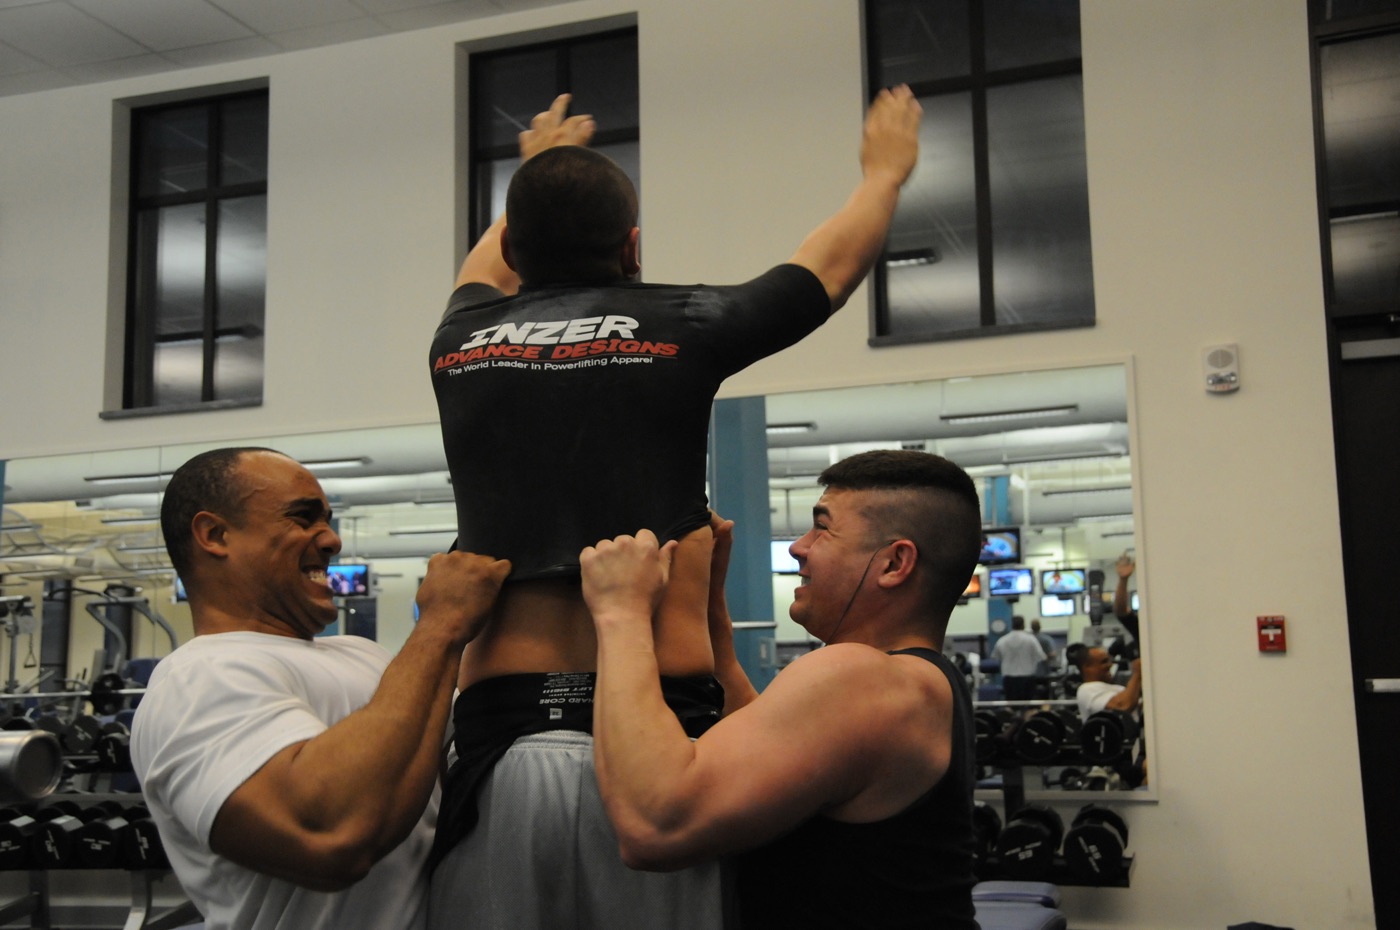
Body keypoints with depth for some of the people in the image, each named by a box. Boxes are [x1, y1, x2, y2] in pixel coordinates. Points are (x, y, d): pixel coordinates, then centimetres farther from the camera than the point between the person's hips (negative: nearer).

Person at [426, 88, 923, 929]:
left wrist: (536, 175, 55)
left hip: (502, 734, 3)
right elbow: (834, 264, 20)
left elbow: (491, 267, 36)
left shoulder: (460, 345, 10)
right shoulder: (678, 327, 1)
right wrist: (886, 170, 40)